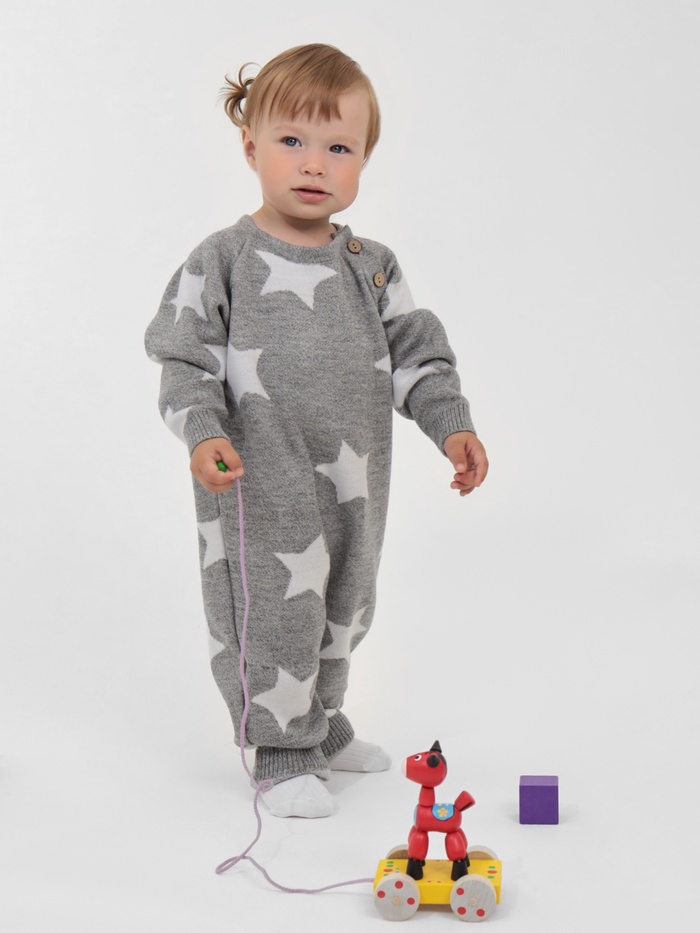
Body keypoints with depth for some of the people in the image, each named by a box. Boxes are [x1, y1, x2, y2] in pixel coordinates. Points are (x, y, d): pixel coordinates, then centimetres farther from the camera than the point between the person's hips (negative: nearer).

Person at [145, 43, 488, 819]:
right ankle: (282, 747, 19)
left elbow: (416, 351, 8)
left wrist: (451, 423, -4)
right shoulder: (223, 262, -7)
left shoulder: (371, 266, 5)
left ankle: (321, 717, 41)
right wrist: (204, 433, -22)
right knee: (274, 611, 1)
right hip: (262, 485, -5)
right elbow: (187, 361, -7)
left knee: (344, 609, 19)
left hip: (355, 484, 5)